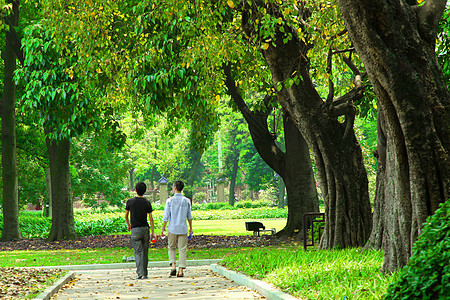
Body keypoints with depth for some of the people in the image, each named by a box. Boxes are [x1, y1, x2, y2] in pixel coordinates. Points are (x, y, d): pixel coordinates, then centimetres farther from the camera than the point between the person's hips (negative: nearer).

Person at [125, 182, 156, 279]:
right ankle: (145, 274, 14)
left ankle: (140, 273, -18)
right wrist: (153, 232, 1)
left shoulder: (130, 202, -4)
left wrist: (129, 225, 26)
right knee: (145, 252, 10)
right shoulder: (147, 203, -2)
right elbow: (151, 218, -3)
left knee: (138, 252, -4)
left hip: (135, 230, -2)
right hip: (145, 229, 2)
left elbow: (126, 216, 7)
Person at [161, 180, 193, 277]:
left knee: (172, 248, 16)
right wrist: (191, 228, 17)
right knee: (182, 250, 4)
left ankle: (173, 265, -2)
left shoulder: (170, 200, -6)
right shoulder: (186, 201, 1)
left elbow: (166, 216, -6)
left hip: (172, 229, -1)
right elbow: (189, 216, 6)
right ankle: (181, 271, 0)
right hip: (183, 229, 1)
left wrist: (163, 228, 3)